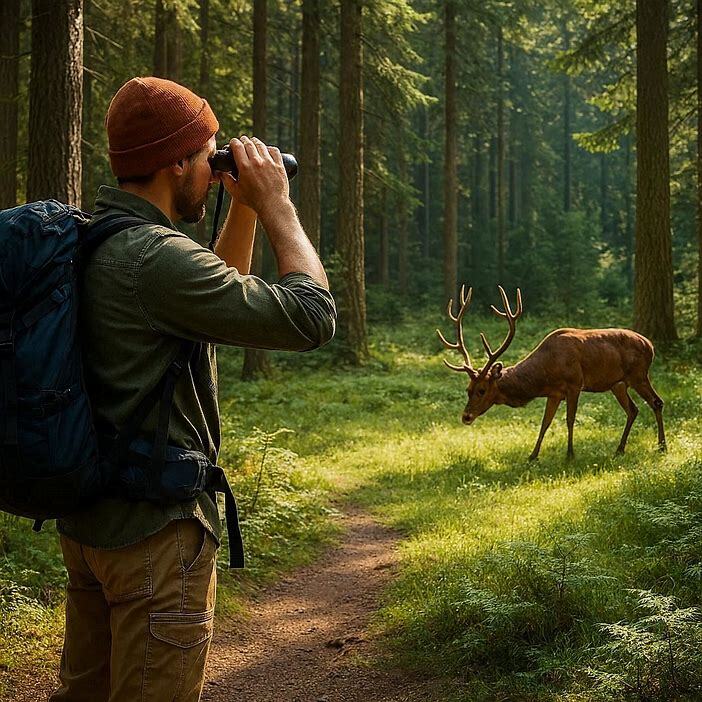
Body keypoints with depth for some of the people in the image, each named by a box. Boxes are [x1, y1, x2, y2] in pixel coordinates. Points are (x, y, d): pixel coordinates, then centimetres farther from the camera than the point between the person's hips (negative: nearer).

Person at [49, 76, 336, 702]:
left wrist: (243, 208, 12)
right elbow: (311, 316, -20)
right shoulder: (155, 256, -24)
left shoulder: (88, 242, 7)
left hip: (86, 516, 10)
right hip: (156, 527, -10)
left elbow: (220, 293, 22)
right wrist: (275, 203, -10)